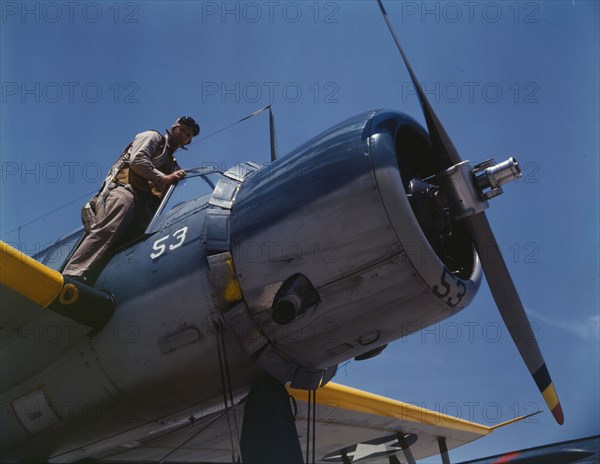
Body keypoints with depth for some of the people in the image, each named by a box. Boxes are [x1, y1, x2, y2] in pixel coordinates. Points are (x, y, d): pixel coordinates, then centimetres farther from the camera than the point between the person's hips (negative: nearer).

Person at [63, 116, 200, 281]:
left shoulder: (173, 166, 40)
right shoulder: (153, 137, 23)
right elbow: (137, 160, 2)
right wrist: (164, 178, 3)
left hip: (145, 206, 5)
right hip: (126, 188, -5)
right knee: (109, 230, -33)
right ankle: (71, 277, -47)